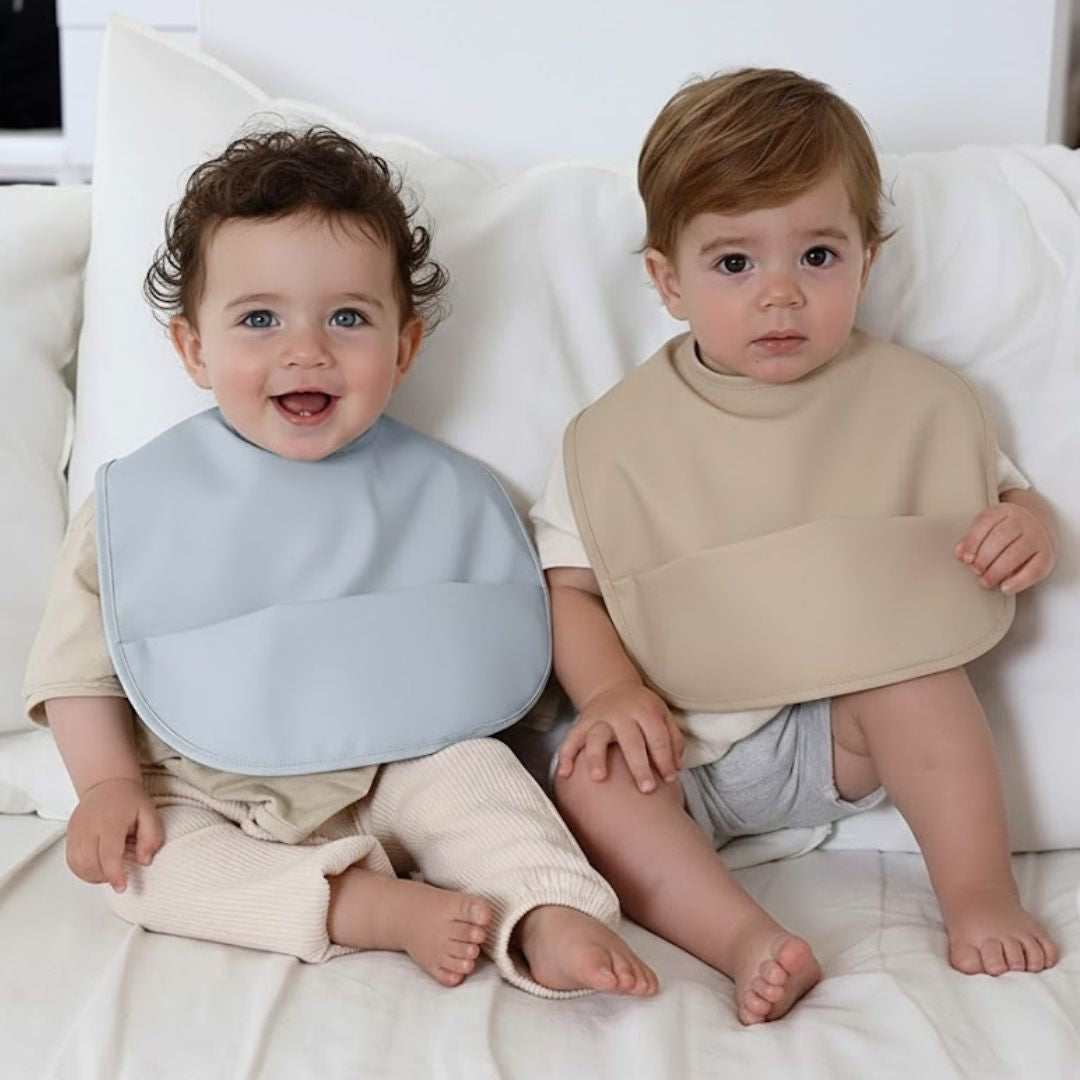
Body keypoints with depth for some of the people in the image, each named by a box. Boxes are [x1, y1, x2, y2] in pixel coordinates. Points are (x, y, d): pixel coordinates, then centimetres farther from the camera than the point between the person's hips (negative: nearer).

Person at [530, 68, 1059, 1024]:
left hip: (851, 730, 1)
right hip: (678, 750, 0)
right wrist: (611, 693, -17)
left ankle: (982, 897, -18)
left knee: (907, 644, -29)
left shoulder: (914, 403, 2)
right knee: (586, 778, -27)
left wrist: (1029, 529, -13)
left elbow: (1002, 495, 13)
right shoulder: (615, 438, 0)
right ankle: (745, 938, -34)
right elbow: (569, 584, 1)